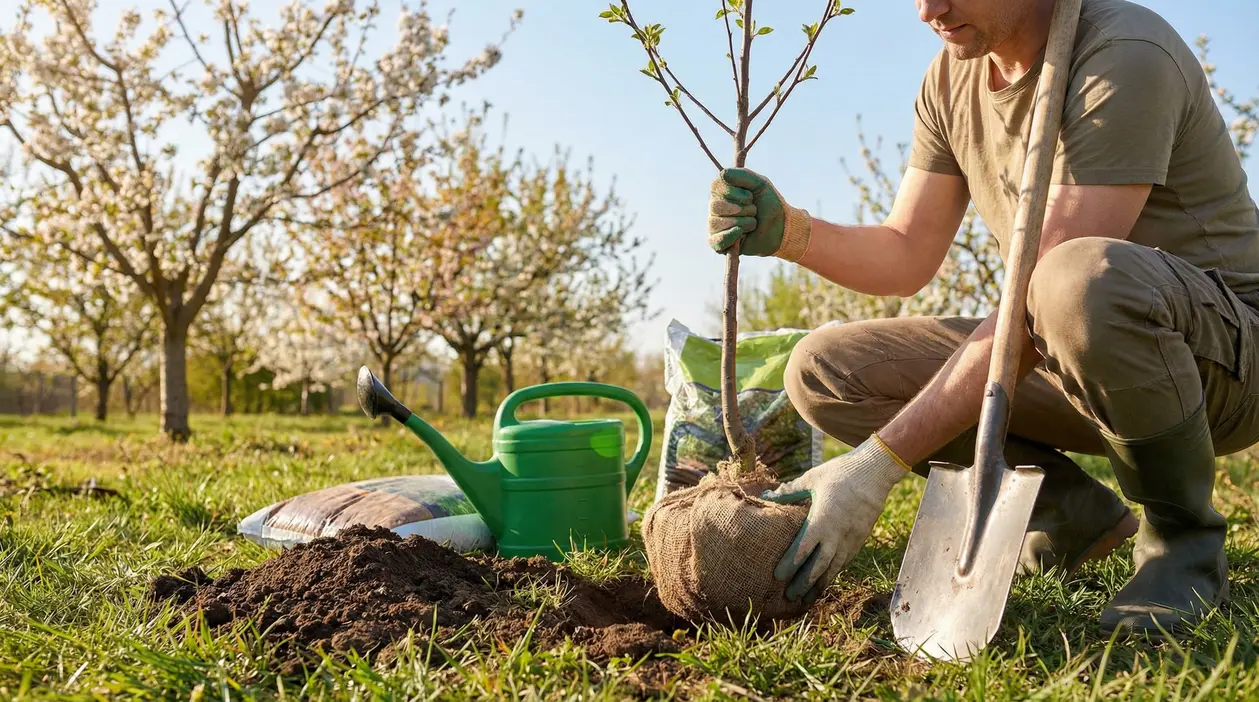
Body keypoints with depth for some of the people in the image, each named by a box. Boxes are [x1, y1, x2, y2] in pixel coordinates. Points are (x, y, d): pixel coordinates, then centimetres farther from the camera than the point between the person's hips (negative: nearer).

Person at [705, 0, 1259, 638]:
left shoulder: (1127, 55, -23)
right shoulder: (951, 76, 3)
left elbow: (1039, 299, -30)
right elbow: (906, 258, 5)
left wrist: (878, 462, -32)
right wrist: (787, 231, -16)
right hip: (1064, 361, 7)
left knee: (1081, 280, -42)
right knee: (822, 371, -6)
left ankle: (1182, 533, -14)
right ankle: (1071, 509, 0)